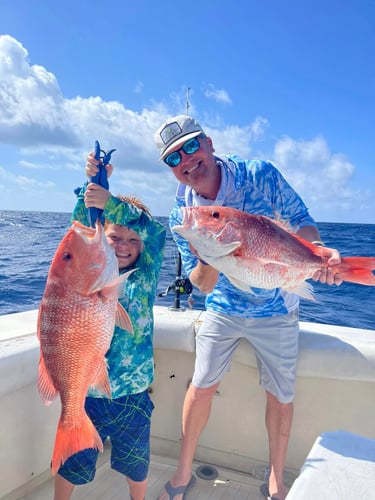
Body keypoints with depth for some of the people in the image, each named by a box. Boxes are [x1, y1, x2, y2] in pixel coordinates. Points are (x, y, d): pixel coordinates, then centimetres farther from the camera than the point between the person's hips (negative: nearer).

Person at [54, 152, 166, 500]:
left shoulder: (146, 275, -7)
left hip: (131, 396, 1)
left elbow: (155, 232, -22)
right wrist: (92, 183, -33)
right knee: (71, 462, 20)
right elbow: (80, 226, -19)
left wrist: (111, 203, -35)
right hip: (83, 391, 0)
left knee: (135, 464, 22)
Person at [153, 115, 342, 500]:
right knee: (201, 387, 6)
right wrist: (207, 256, -36)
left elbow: (302, 224, -12)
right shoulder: (181, 215, -13)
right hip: (223, 309, 1)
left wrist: (319, 250, -35)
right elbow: (202, 284, -13)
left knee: (281, 396, 11)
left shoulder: (261, 175, -18)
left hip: (276, 310, 0)